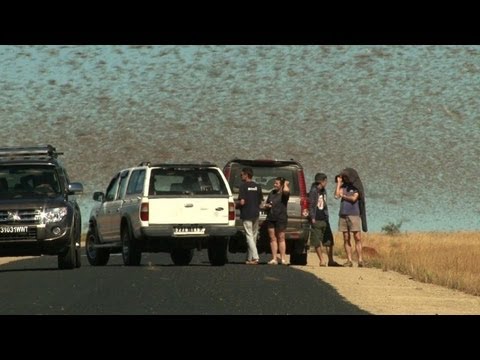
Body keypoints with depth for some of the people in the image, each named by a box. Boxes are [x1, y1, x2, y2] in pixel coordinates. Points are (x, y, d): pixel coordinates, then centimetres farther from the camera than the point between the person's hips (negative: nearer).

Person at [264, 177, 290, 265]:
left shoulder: (284, 194, -4)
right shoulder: (271, 193, 16)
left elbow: (286, 191, -31)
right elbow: (265, 206, 24)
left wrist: (286, 184, -9)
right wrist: (266, 206, 0)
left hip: (281, 218, -6)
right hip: (271, 218, 6)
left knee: (281, 238, -1)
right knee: (273, 238, 4)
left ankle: (283, 259, 3)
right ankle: (274, 259, 4)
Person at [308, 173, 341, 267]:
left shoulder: (323, 191, 15)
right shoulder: (313, 191, -9)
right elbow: (311, 205, -12)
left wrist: (326, 216, 17)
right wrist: (312, 218, -16)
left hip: (324, 219, 7)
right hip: (317, 220, -7)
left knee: (329, 240, 5)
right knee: (317, 242, -1)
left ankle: (331, 261, 10)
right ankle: (321, 261, 2)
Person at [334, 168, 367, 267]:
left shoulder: (356, 187, 2)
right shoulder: (343, 186, 14)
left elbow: (354, 198, -11)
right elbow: (336, 195, -1)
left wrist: (344, 196, 1)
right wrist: (339, 183, 1)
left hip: (354, 215, -4)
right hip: (343, 215, 4)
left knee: (357, 238, -8)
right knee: (346, 239, 2)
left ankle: (360, 260, -10)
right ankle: (349, 260, 2)